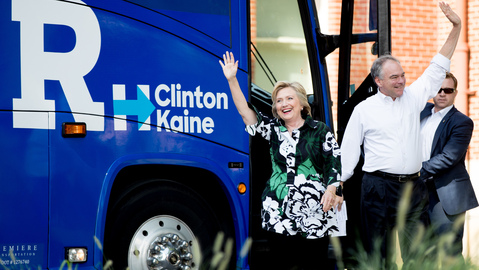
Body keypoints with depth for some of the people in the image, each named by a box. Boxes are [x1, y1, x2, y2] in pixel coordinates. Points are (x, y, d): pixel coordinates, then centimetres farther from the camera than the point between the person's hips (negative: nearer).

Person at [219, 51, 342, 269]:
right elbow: (245, 111, 2)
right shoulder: (273, 130, 10)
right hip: (279, 214, 2)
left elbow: (334, 161, 1)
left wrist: (331, 189, -13)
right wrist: (231, 79, -5)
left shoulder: (320, 131, 4)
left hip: (314, 213, -2)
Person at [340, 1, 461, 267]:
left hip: (413, 185, 3)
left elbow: (437, 68, 12)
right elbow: (349, 150, 3)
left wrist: (456, 27, 7)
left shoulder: (413, 97, 10)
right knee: (379, 254, 3)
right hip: (379, 187, -3)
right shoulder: (363, 110, 1)